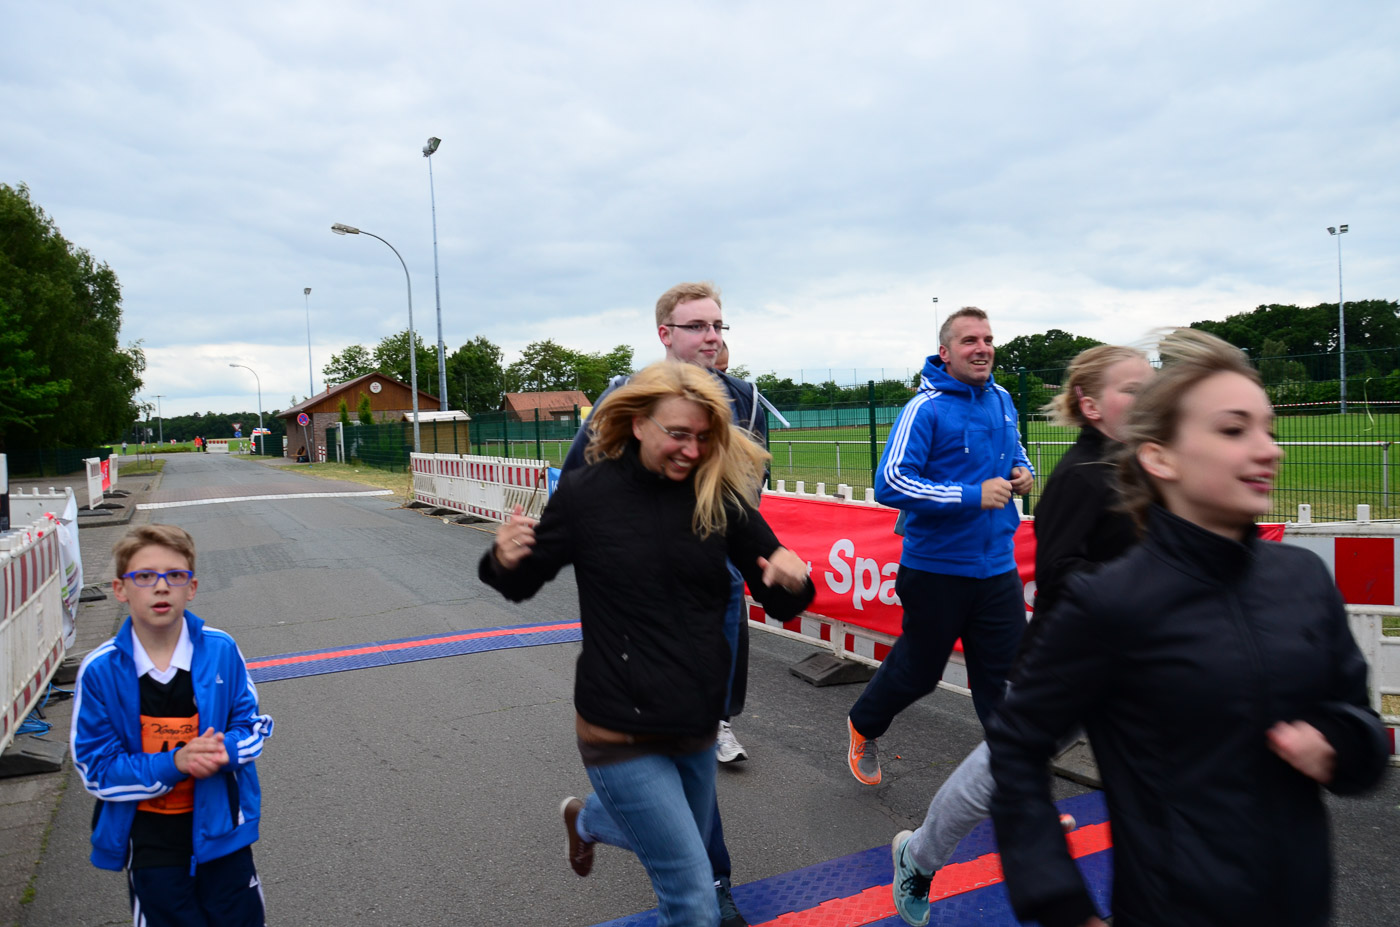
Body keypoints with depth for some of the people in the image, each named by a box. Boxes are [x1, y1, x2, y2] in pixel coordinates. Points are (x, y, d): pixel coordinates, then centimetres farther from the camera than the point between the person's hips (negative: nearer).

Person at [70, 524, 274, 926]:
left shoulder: (221, 650, -10)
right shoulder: (99, 670, -13)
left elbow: (253, 726, -2)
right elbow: (96, 768, -10)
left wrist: (224, 749, -23)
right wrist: (173, 764, -24)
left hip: (220, 827, 1)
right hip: (150, 840, -1)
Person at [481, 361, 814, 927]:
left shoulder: (722, 497, -6)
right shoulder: (586, 493, -12)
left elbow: (778, 603, 0)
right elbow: (522, 585, 1)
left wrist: (792, 581, -23)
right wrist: (505, 560, -22)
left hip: (697, 726, 5)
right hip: (623, 734, -4)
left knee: (678, 846, 30)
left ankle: (587, 818, 58)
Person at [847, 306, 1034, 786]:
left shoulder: (1001, 400, 6)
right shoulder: (925, 408, -15)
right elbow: (890, 483, -22)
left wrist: (1023, 471, 2)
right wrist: (973, 496, -25)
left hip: (997, 568, 5)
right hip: (937, 570, -5)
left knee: (1007, 674, 8)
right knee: (917, 670, 13)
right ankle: (863, 726, 41)